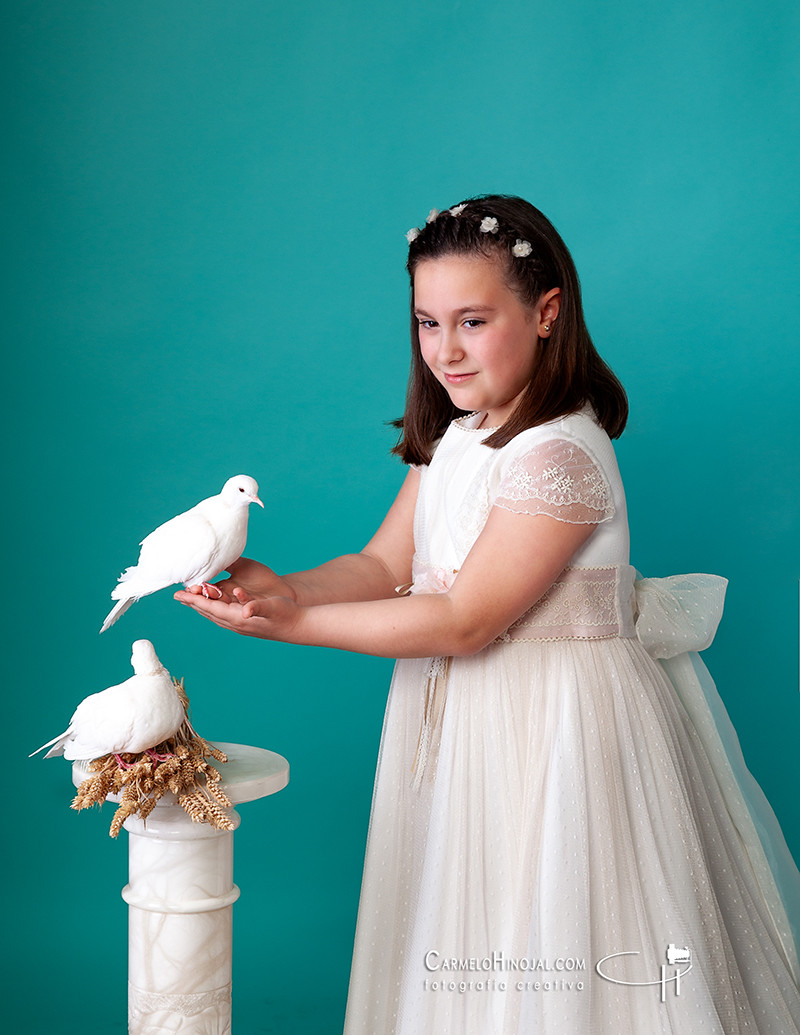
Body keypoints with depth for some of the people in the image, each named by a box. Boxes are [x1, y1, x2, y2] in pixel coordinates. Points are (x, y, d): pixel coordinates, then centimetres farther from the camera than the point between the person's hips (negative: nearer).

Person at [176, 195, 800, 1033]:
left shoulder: (561, 453, -22)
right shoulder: (451, 438, 8)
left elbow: (465, 621, -22)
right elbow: (382, 566, 5)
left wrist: (288, 625, -21)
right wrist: (286, 588, -16)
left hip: (550, 729, -8)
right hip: (460, 715, 8)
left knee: (549, 965, 5)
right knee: (461, 961, 18)